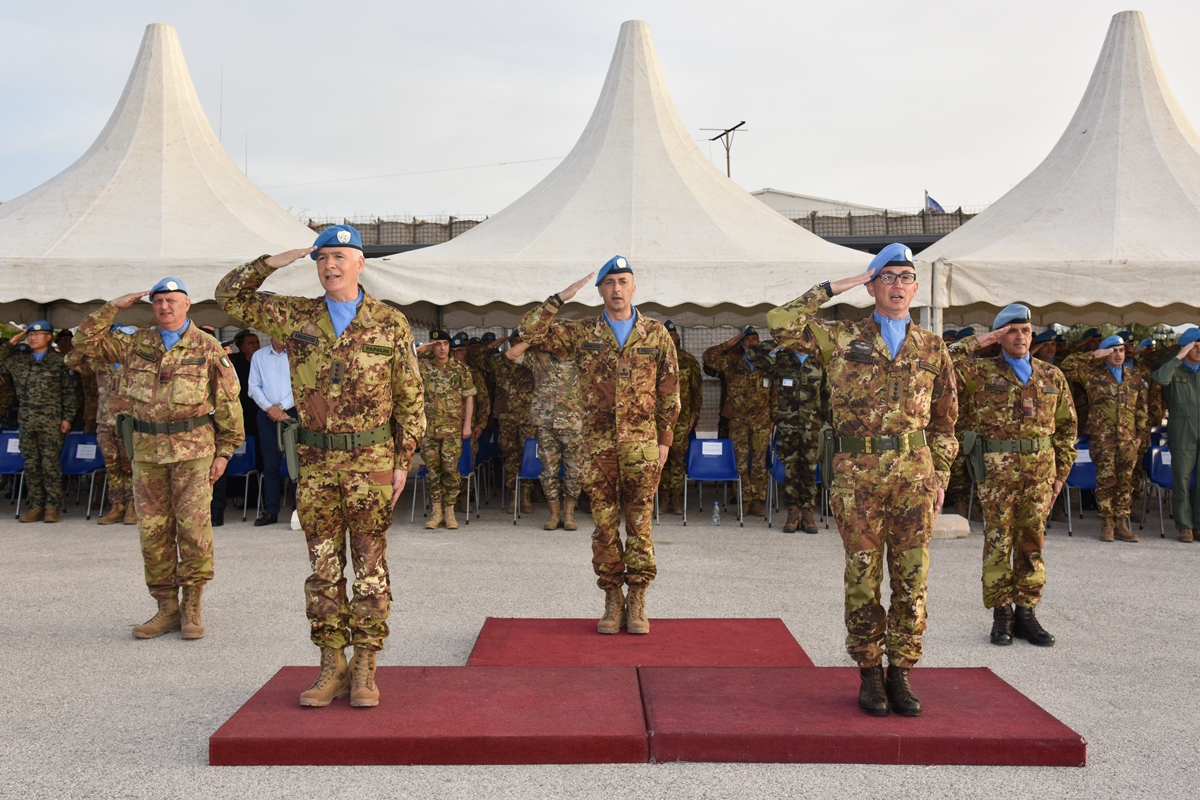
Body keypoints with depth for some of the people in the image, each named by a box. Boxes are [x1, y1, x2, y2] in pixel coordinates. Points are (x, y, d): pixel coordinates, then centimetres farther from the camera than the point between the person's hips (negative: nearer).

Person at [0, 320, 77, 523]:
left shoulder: (58, 362, 3)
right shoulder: (18, 360, 14)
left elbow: (69, 392, 2)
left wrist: (67, 417, -4)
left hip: (51, 422, -4)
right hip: (26, 422, 4)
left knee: (51, 464, -4)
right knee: (31, 465, 5)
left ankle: (52, 507, 1)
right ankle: (36, 506, 11)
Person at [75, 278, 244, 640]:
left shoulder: (207, 348, -1)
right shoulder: (136, 343, 10)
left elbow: (228, 402, 0)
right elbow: (86, 341, 9)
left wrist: (224, 451, -3)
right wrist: (115, 306, 2)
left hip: (193, 448, -4)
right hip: (147, 449, 4)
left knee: (194, 526, -6)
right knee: (153, 531, 6)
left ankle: (192, 608, 6)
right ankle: (167, 608, 15)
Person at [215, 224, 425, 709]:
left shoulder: (391, 324, 1)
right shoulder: (294, 317, 7)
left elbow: (409, 397, 3)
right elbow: (229, 297, 10)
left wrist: (403, 461, -2)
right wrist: (272, 263, -2)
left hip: (371, 462, -2)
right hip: (315, 463, 2)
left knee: (371, 568, 3)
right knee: (323, 568, 7)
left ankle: (364, 670, 11)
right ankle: (332, 667, 17)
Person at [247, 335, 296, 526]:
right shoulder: (258, 356, 10)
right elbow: (253, 387, 7)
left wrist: (281, 407, -9)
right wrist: (269, 408, -5)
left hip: (292, 413, -2)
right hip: (267, 415, 2)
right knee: (270, 464, 4)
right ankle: (270, 511, 7)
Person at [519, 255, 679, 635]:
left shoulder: (656, 334, 6)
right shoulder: (581, 333, 5)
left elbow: (669, 392, 9)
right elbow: (530, 330, -2)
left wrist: (664, 440, 5)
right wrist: (563, 296, -3)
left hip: (642, 444, 0)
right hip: (598, 445, 1)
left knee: (640, 525, 1)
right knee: (605, 525, 5)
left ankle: (637, 603, 10)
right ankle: (612, 600, 15)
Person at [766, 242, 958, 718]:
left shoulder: (932, 348, 12)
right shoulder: (840, 339, 5)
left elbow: (944, 420, 17)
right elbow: (780, 323, -7)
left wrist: (940, 477, 9)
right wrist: (834, 288, -1)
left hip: (915, 474, 2)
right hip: (858, 473, -2)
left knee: (911, 579, 4)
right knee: (863, 577, 4)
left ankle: (900, 674, 16)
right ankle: (870, 674, 16)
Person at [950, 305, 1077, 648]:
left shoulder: (1052, 375, 12)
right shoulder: (982, 372, 2)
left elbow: (1066, 426, 15)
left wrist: (1062, 471, 9)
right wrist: (979, 342, -8)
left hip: (1041, 471, 3)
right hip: (997, 471, -3)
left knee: (1032, 541, 7)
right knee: (999, 541, 0)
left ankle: (1026, 613, 16)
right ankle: (1001, 613, 9)